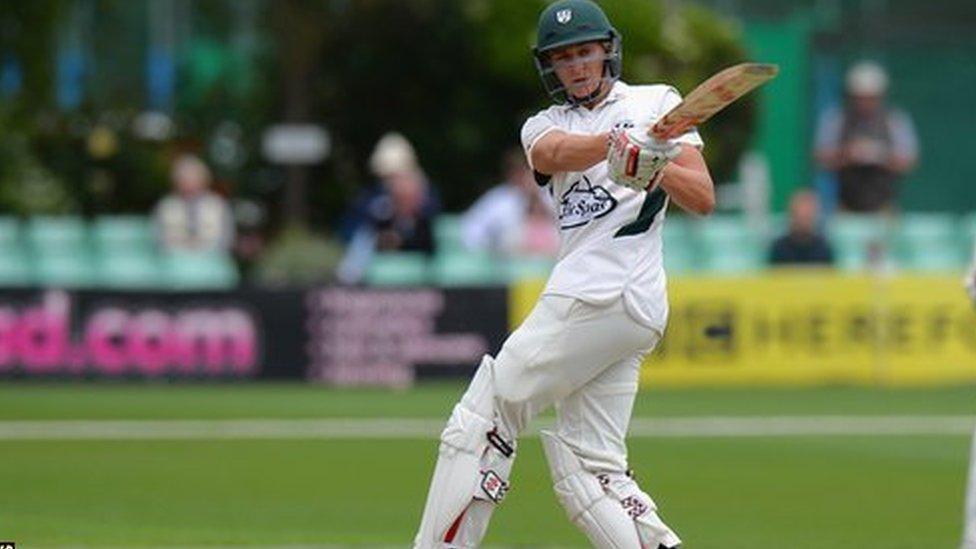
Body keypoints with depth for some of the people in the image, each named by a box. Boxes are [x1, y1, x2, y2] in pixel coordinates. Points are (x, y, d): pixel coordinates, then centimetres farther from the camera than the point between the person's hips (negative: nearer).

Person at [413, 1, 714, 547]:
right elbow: (553, 154, -6)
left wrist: (654, 165, -19)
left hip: (607, 292, -7)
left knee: (480, 420, -5)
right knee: (590, 472, 0)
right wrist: (618, 144, -28)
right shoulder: (545, 124, 21)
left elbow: (704, 199, 1)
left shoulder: (657, 103, 10)